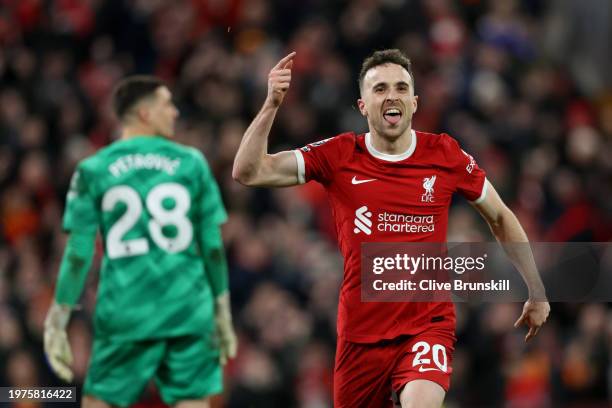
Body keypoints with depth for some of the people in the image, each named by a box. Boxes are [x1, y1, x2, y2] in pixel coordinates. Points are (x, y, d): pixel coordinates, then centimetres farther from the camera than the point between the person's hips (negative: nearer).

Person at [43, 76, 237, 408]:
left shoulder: (93, 170, 2)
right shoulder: (191, 162, 3)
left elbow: (78, 253, -2)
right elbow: (213, 245, 4)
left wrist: (58, 322, 3)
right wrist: (223, 315, 12)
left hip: (125, 315, 0)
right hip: (189, 310, 0)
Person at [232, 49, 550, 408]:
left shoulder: (445, 155, -2)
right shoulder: (339, 156, -3)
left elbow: (500, 218, 13)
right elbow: (248, 172, -8)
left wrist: (537, 293, 16)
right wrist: (271, 105, -20)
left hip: (429, 322, -2)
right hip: (361, 333, 2)